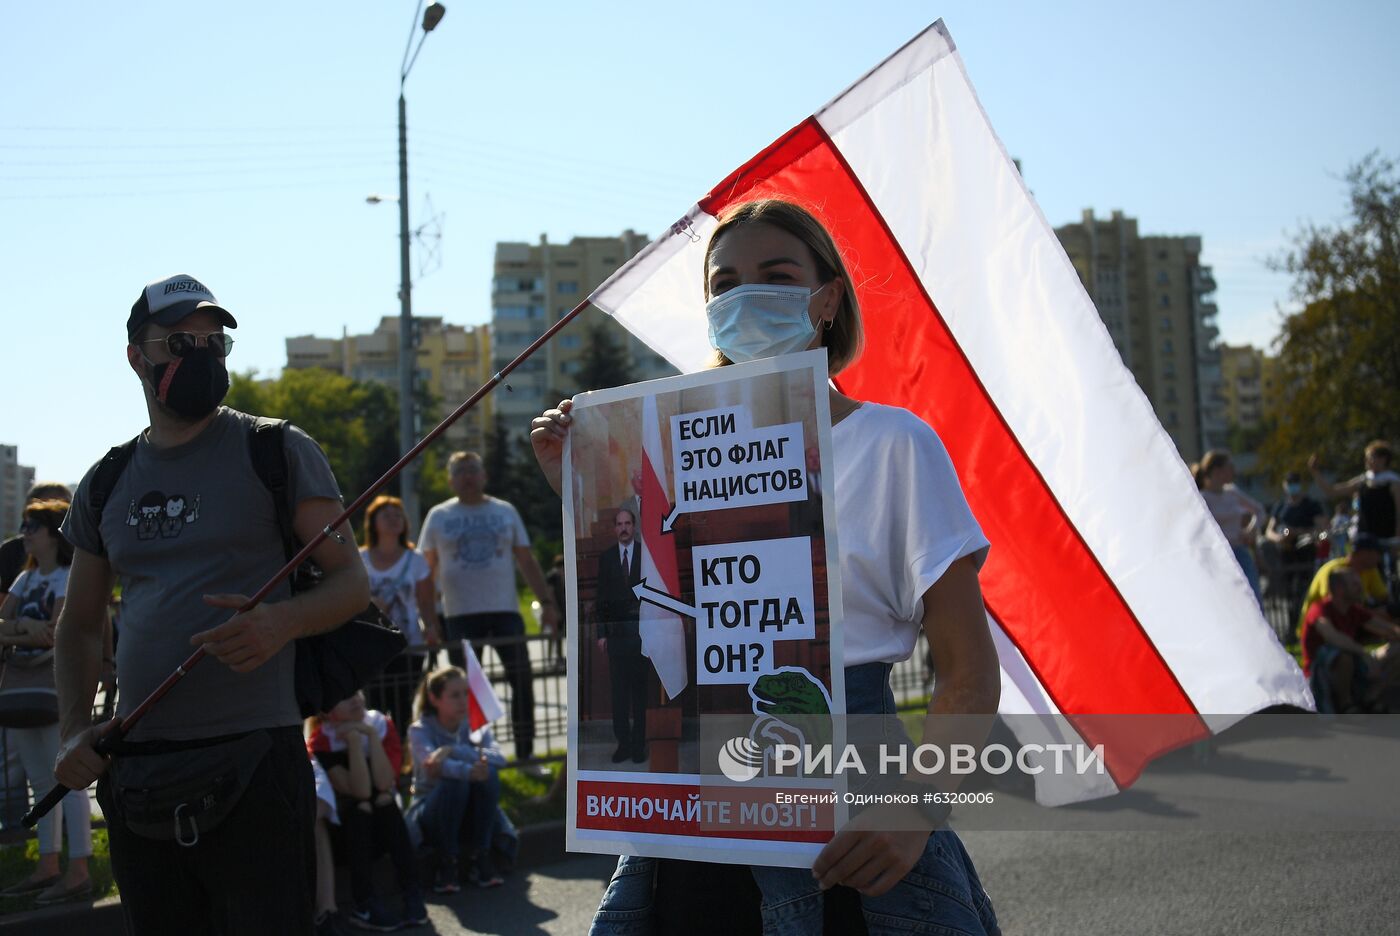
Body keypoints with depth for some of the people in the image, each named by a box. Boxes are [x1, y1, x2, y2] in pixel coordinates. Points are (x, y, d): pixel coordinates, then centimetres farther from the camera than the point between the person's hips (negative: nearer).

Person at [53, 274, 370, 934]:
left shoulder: (279, 452, 0)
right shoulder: (106, 483, 13)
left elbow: (352, 581, -1)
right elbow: (79, 624, 20)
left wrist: (284, 621, -21)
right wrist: (75, 729, 4)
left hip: (251, 761, -4)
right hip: (133, 771, 5)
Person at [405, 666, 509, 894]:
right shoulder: (420, 730, -10)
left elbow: (499, 758, -21)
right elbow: (430, 761, -33)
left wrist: (451, 751, -32)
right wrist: (469, 771, -51)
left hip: (470, 813, 3)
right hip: (429, 813, -3)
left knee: (489, 774, -26)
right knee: (454, 781, -33)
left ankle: (482, 859, -19)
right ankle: (447, 864, -20)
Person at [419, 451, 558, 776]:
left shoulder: (505, 512, 10)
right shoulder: (439, 516, 7)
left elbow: (527, 561, 11)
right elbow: (427, 571, 7)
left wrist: (547, 602, 4)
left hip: (505, 611, 1)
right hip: (460, 614, -1)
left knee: (522, 680, -3)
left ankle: (526, 755, 8)